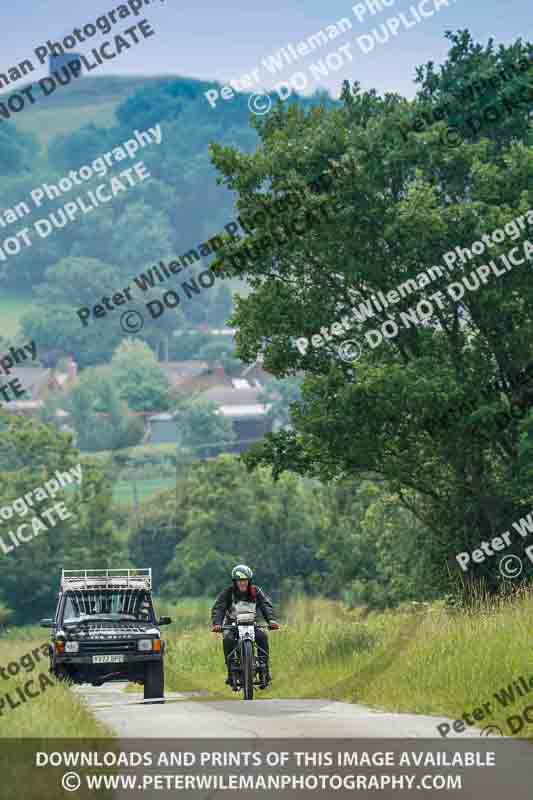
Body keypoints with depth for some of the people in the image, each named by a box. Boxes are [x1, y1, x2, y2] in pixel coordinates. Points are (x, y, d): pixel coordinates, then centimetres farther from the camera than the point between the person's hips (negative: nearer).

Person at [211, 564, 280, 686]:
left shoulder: (255, 592, -7)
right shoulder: (227, 593, -11)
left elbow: (266, 605, -18)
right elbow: (218, 608, -22)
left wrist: (271, 619, -39)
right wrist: (217, 624, -42)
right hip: (232, 625, -1)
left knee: (262, 636, -29)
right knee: (228, 639, -33)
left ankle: (265, 669, -21)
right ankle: (231, 672, -26)